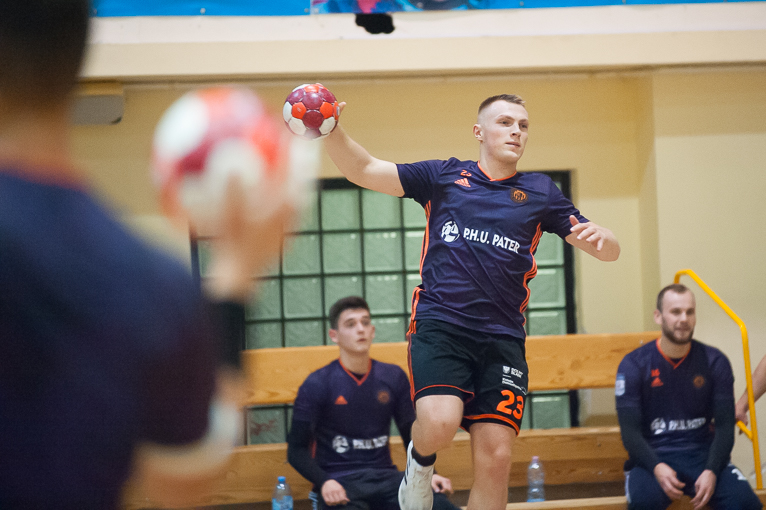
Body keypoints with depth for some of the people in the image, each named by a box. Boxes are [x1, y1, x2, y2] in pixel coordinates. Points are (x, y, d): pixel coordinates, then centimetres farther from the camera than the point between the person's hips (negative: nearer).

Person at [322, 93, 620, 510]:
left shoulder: (539, 192, 15)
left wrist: (599, 237, -11)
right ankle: (420, 461, 8)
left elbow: (609, 251, 14)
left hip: (502, 337, 2)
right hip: (440, 324, -2)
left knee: (495, 457, -7)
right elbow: (363, 170, 8)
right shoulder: (443, 176, 12)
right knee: (440, 423, -27)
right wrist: (330, 133, -10)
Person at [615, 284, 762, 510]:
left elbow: (725, 426, 1)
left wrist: (711, 471, -17)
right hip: (652, 457, -2)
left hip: (703, 453, 2)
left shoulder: (715, 362, 5)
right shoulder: (634, 364, -1)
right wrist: (657, 468, -24)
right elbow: (630, 431, -5)